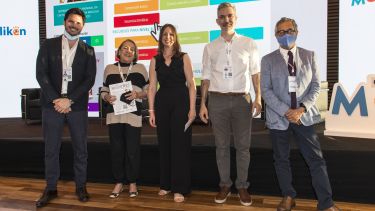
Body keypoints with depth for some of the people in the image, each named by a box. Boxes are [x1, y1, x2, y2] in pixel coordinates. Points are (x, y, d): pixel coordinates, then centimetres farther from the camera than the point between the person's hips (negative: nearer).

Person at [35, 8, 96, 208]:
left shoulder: (88, 51, 5)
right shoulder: (48, 45, 6)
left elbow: (89, 79, -2)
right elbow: (41, 74, -1)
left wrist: (69, 101, -12)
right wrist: (56, 99, -12)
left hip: (77, 106, 0)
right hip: (52, 104, 0)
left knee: (80, 148, 6)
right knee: (50, 149, 6)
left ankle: (80, 186, 20)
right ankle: (51, 189, 19)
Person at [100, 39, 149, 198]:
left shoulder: (140, 68, 7)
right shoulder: (109, 68, 12)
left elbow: (149, 90, 6)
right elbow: (103, 90, 14)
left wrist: (138, 94, -13)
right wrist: (107, 97, -8)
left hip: (133, 114, -2)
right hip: (114, 114, 2)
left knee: (132, 150, 0)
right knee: (116, 149, 5)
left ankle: (132, 183, 17)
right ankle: (119, 183, 19)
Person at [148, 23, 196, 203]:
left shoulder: (183, 57, 2)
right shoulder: (155, 60, 9)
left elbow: (191, 84, -2)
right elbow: (152, 87, 7)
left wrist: (192, 108, -10)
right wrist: (151, 110, 2)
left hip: (181, 101, -3)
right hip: (162, 102, 3)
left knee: (180, 144, -1)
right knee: (164, 144, 9)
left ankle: (179, 188, 8)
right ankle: (166, 184, 24)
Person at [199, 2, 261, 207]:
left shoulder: (248, 44, 4)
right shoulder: (210, 47, 7)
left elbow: (255, 73, 4)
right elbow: (206, 77, 7)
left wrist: (258, 98, -8)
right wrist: (202, 104, 2)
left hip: (242, 99, -1)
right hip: (217, 100, 1)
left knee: (243, 146, 6)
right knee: (222, 145, 9)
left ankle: (242, 186, 21)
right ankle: (225, 184, 23)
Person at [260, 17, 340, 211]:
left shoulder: (309, 56, 7)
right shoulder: (268, 60, 2)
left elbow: (316, 85, 3)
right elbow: (266, 90, -4)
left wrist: (302, 109, -12)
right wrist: (285, 111, -14)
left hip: (304, 115, 1)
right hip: (278, 117, 0)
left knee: (316, 160, 2)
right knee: (281, 159, 10)